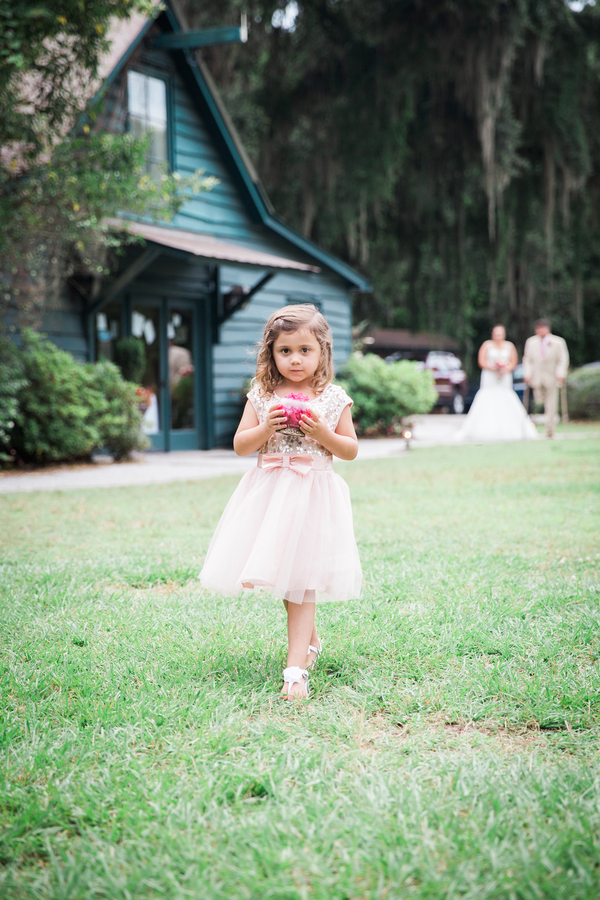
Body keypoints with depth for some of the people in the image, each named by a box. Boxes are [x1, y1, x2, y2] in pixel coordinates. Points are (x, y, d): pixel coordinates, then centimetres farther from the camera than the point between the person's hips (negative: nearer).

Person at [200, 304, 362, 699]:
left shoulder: (333, 399, 0)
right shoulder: (262, 396, 4)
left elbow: (351, 450, 4)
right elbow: (240, 445, 4)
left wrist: (323, 434, -14)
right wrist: (266, 428, -13)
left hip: (312, 496, -3)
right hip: (269, 494, 3)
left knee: (300, 581, -7)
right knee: (277, 574, 11)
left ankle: (296, 668, -7)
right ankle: (311, 640, 36)